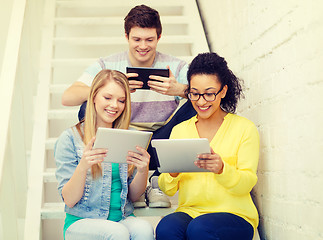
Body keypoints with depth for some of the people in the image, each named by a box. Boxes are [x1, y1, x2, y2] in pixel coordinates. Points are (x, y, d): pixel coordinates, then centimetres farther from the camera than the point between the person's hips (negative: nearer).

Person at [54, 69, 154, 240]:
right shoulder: (70, 138, -2)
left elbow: (133, 196, 10)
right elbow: (69, 200, -7)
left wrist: (143, 170, -12)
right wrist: (82, 166, -26)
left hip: (123, 218, 3)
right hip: (82, 222, -3)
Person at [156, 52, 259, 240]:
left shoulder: (245, 128, 4)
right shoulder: (179, 130, 13)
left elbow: (247, 183, -6)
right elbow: (168, 190, 9)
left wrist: (221, 169, -26)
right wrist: (172, 173, -14)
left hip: (235, 215, -2)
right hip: (189, 211, 2)